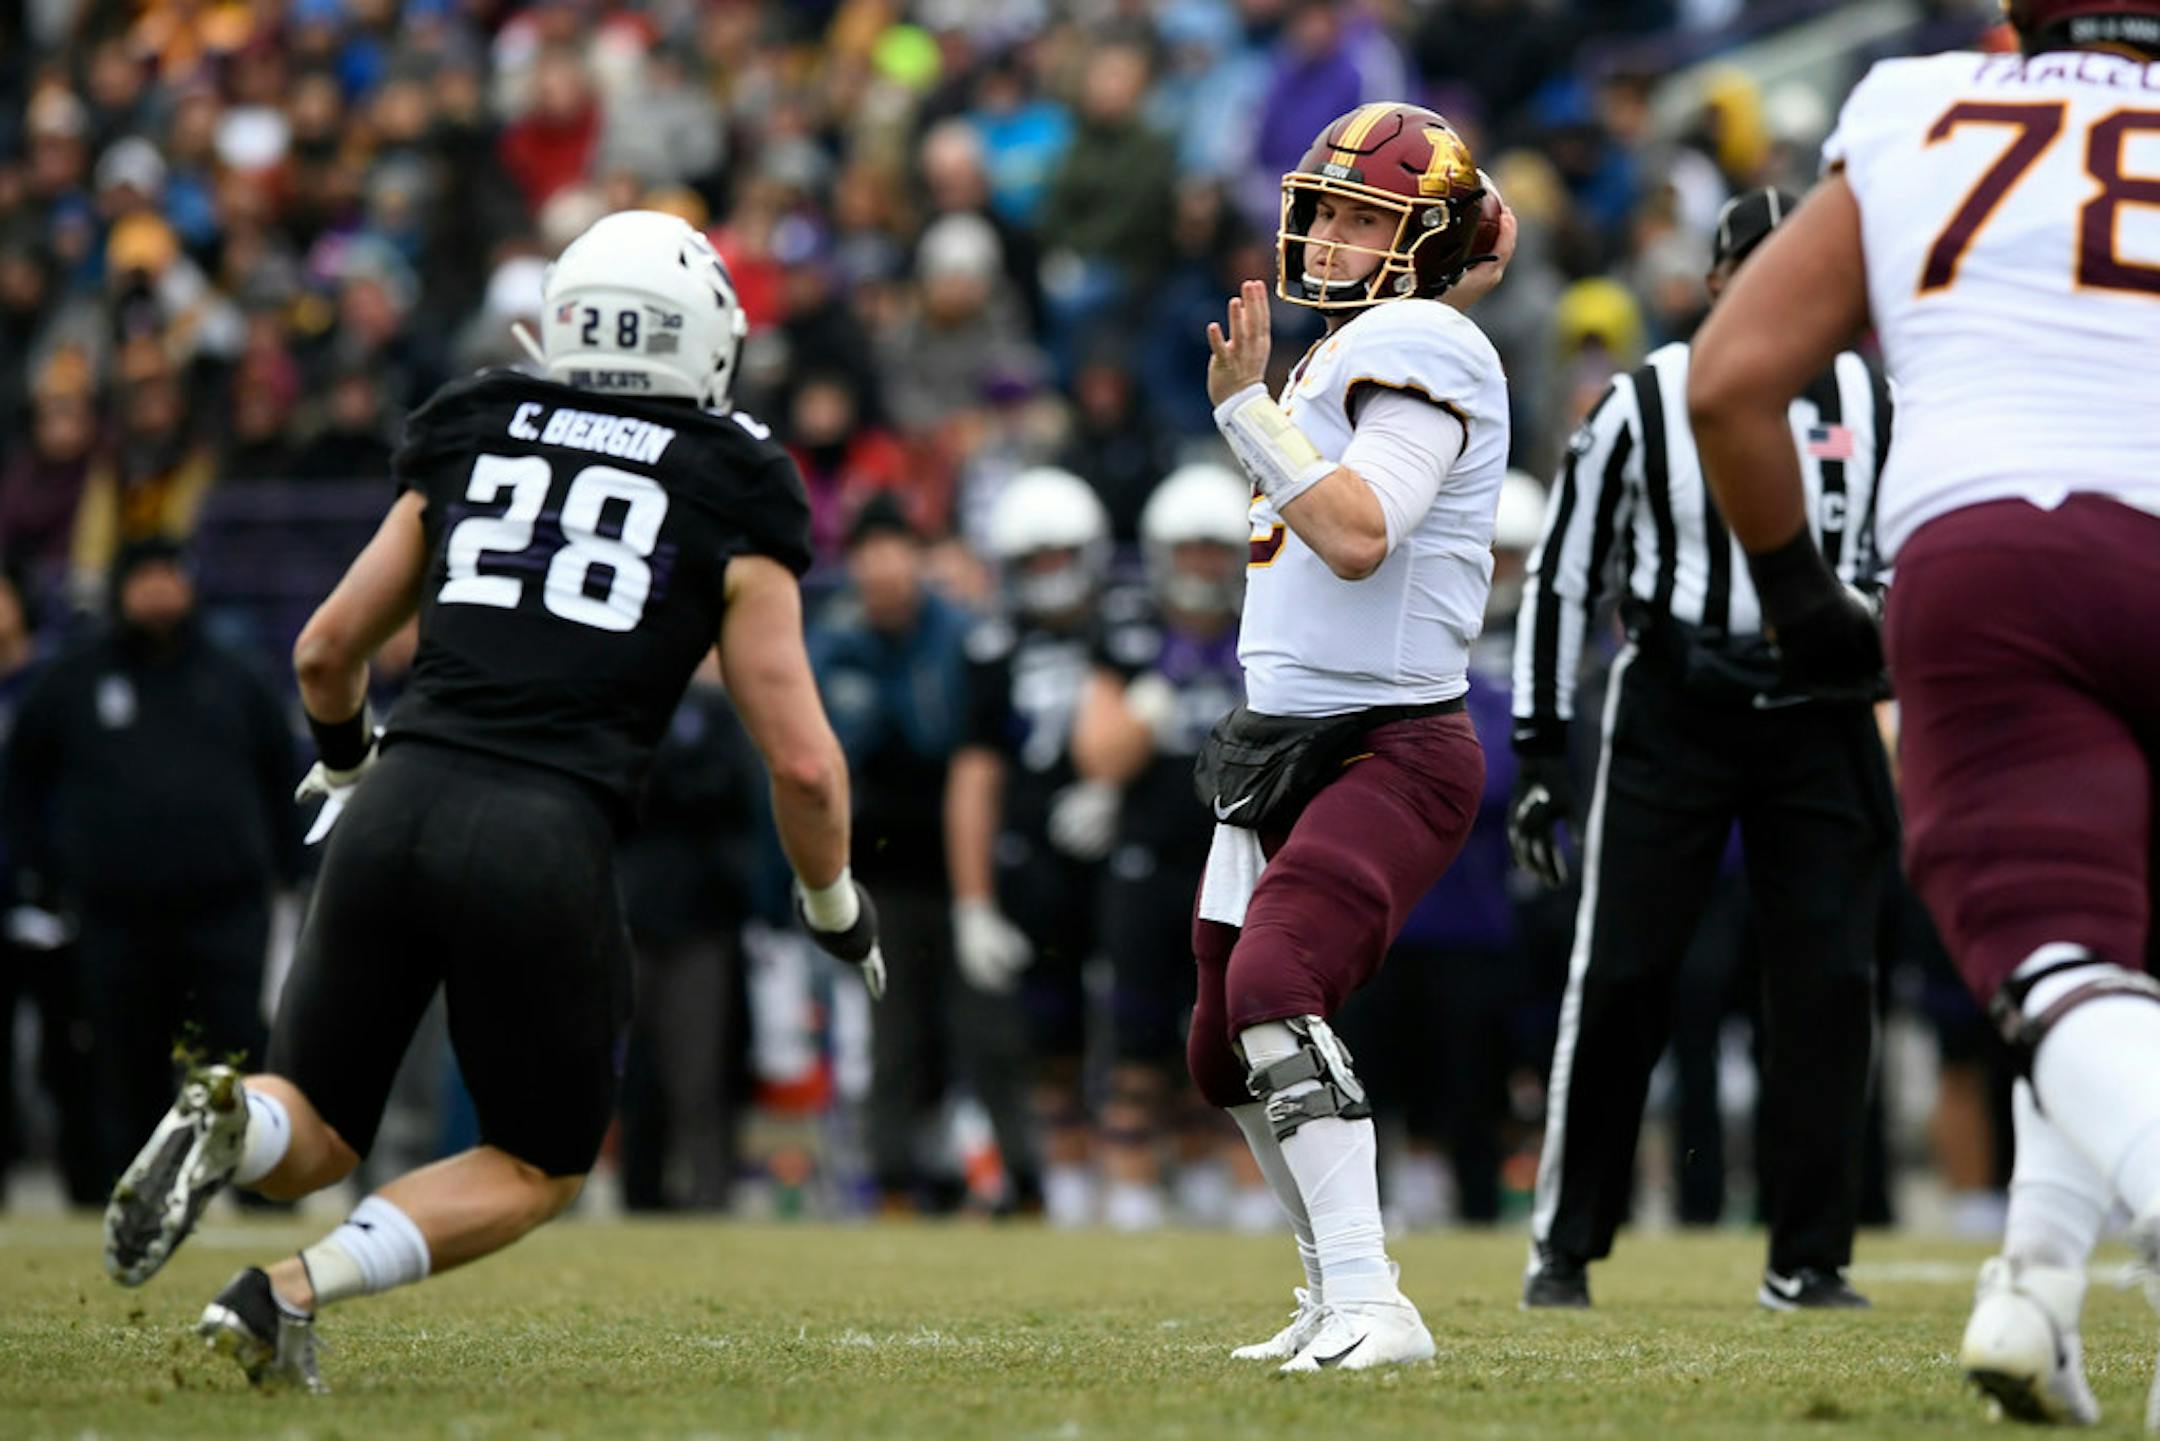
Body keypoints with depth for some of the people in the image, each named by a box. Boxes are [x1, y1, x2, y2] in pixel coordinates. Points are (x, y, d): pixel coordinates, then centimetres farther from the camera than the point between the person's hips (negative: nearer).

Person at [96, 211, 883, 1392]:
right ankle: (288, 1294, -5)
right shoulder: (728, 513, 7)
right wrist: (834, 907, 23)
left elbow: (326, 649, 23)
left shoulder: (471, 446, 16)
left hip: (397, 808, 3)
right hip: (545, 841, -3)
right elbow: (803, 764, 4)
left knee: (311, 1140, 17)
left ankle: (229, 1121, -20)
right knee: (539, 1166, 17)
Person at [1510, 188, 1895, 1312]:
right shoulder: (1642, 408, -2)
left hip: (1816, 723, 2)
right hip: (1671, 715, -2)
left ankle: (1807, 1258, 7)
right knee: (1617, 978, -4)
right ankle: (1564, 1241, 7)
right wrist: (1538, 754, -1)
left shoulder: (1869, 407, 6)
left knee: (1828, 984, -2)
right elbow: (1560, 575, 2)